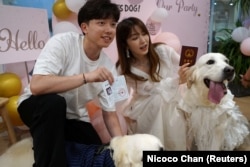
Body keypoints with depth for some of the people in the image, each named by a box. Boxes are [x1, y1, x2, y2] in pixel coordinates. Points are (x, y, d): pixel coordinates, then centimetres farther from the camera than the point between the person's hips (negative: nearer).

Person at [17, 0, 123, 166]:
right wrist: (86, 77, -40)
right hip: (39, 107, -4)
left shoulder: (108, 66, -10)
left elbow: (110, 114, -5)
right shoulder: (62, 42, -23)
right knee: (54, 102, -36)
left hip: (73, 118, 4)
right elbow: (36, 86, -36)